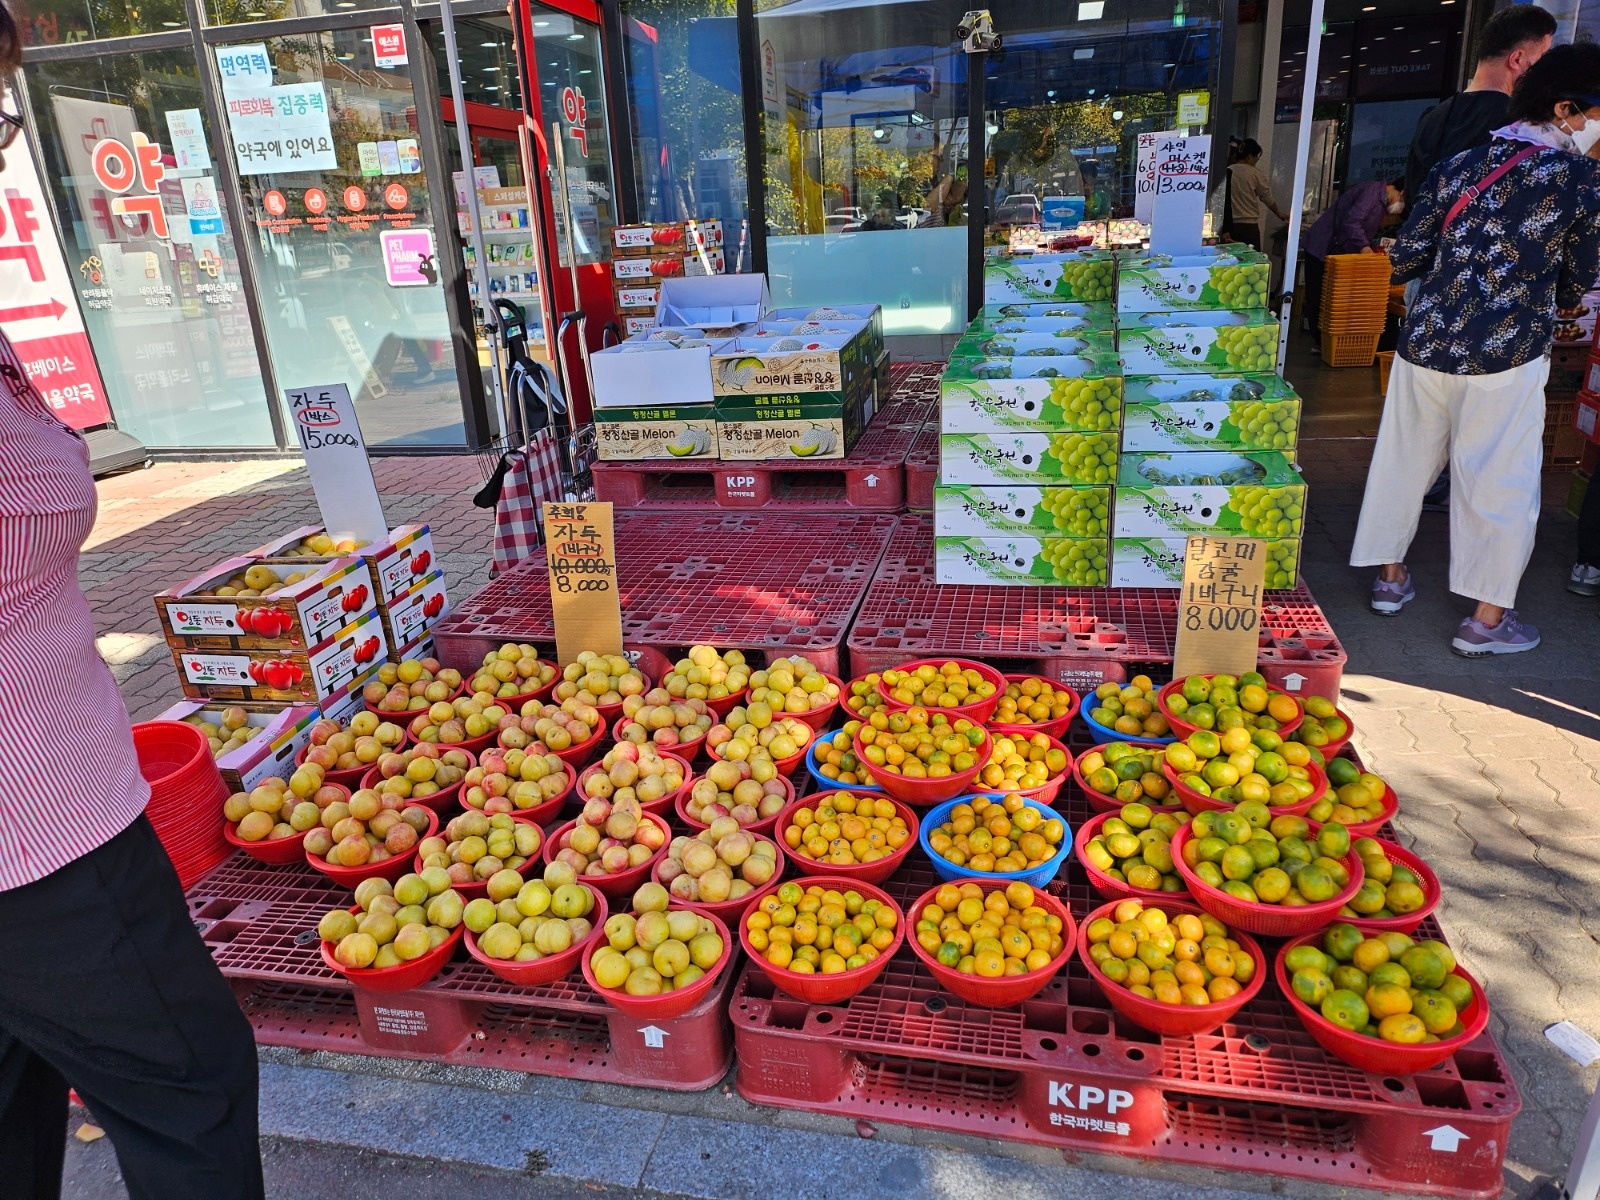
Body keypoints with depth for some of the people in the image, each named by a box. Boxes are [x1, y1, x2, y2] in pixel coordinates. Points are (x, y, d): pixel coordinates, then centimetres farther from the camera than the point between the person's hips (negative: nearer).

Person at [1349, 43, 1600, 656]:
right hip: (1506, 361, -4)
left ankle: (1390, 577, 30)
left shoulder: (1457, 168, 5)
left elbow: (1405, 261, 6)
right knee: (1499, 485, 5)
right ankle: (1487, 620, 13)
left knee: (1403, 462, 16)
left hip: (1424, 347, 4)